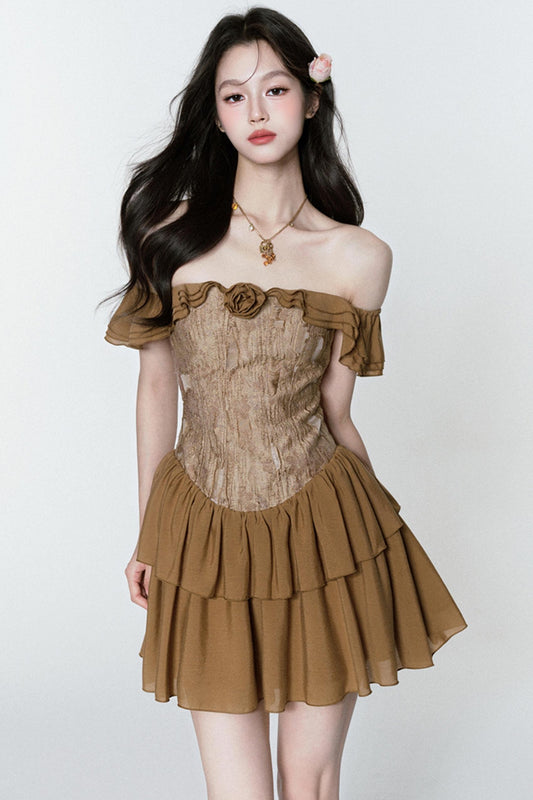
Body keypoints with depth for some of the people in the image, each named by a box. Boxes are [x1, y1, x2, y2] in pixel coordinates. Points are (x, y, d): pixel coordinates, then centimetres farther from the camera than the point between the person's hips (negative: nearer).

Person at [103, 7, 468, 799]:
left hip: (321, 527, 0)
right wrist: (147, 533, 8)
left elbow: (334, 412, 4)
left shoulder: (358, 257, -3)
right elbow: (155, 385, 4)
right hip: (206, 533, 0)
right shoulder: (172, 235, -3)